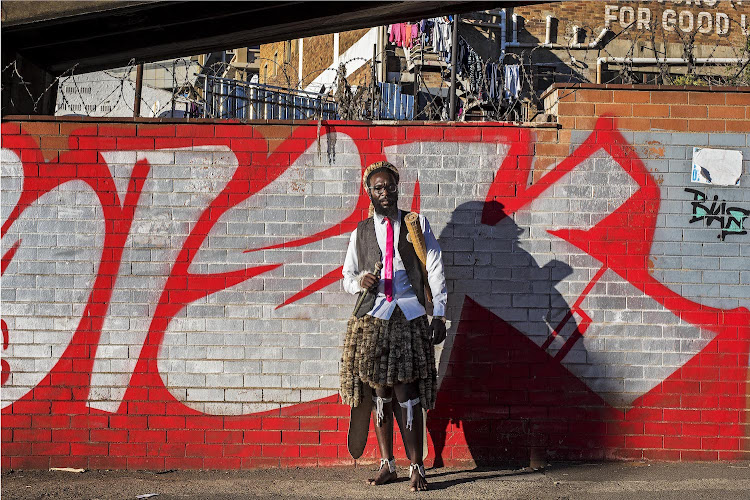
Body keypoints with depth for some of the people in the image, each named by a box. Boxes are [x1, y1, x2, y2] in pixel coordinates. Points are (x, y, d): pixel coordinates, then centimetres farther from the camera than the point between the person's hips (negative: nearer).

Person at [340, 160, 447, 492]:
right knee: (379, 393, 3)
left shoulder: (417, 225, 10)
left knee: (407, 393, -7)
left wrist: (439, 315, -2)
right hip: (373, 315, 2)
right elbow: (347, 277, 20)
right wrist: (359, 282, -5)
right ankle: (387, 465, 12)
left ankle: (416, 468, -3)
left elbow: (435, 271, 6)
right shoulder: (361, 232, 15)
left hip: (410, 316, -2)